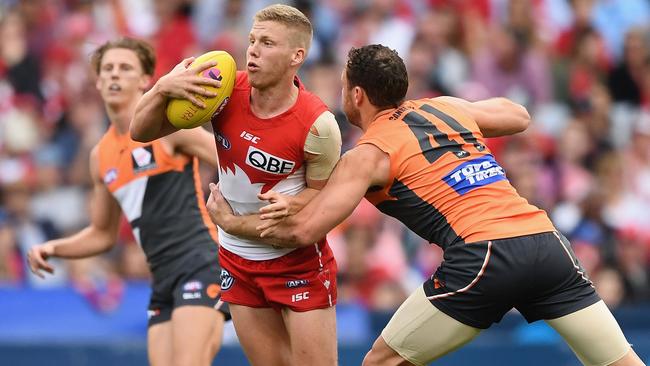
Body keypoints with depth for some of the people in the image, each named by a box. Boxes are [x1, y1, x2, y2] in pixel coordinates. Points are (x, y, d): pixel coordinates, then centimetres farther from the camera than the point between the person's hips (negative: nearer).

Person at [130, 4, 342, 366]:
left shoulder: (318, 125, -22)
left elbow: (322, 191, -5)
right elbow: (141, 131, -9)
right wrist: (163, 89, -28)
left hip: (299, 260, -4)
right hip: (238, 259, 4)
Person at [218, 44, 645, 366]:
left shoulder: (369, 154, 7)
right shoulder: (447, 107, 23)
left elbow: (303, 231, 2)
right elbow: (519, 116, 41)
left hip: (485, 256, -5)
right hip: (546, 239, 5)